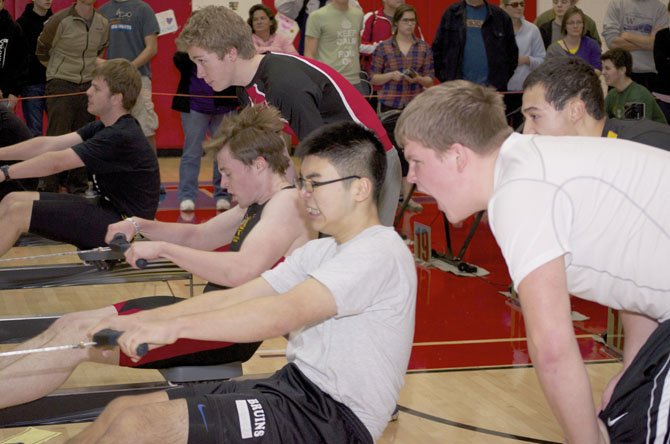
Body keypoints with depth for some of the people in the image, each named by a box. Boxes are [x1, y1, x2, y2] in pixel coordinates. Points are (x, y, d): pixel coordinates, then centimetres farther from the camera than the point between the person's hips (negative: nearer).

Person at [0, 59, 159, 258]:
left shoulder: (121, 137, -22)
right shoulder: (104, 128, 9)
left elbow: (56, 163, -24)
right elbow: (48, 144, 4)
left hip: (121, 226, -10)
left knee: (18, 212, -14)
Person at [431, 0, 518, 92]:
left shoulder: (500, 17, 8)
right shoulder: (451, 14, 7)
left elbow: (512, 52, 14)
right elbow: (437, 49, 9)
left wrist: (502, 81, 5)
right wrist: (445, 80, 1)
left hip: (492, 87, 0)